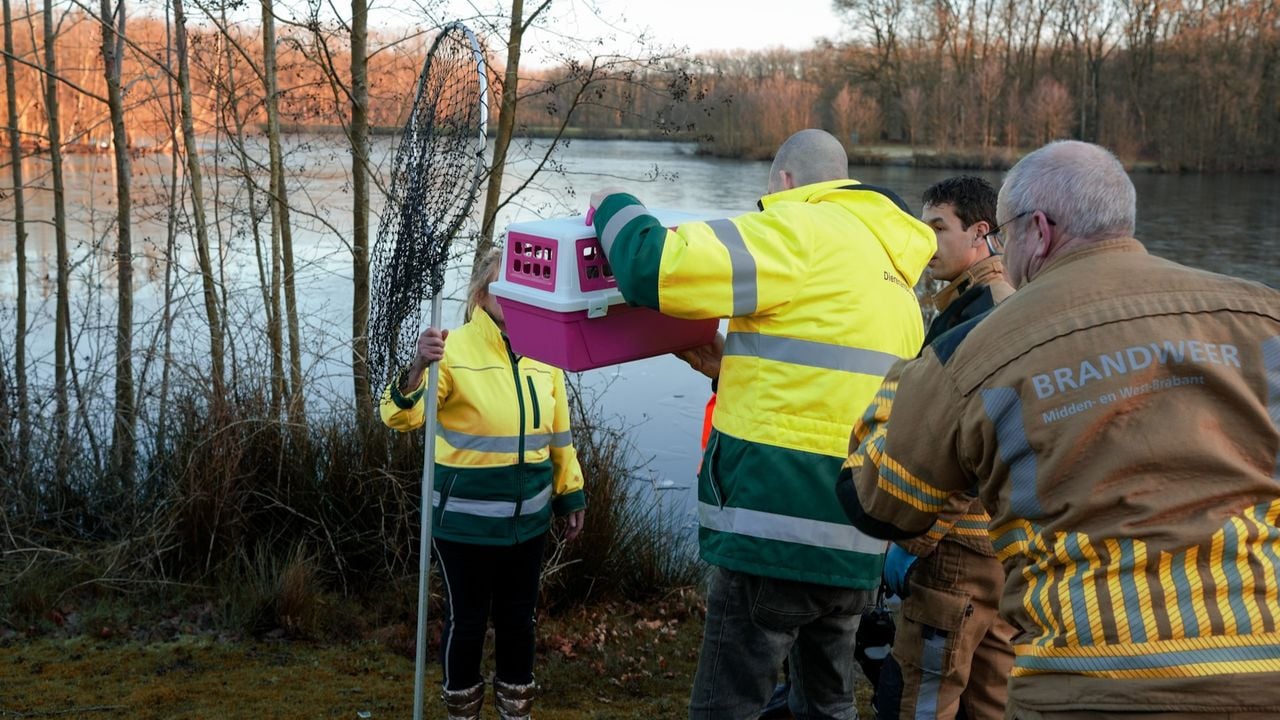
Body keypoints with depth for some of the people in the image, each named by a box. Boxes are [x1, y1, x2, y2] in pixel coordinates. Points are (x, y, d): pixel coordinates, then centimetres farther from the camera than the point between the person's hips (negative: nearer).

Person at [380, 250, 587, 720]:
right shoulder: (454, 349, -15)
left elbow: (558, 433, 11)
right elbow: (401, 418, -24)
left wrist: (571, 494, 14)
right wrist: (417, 369, -43)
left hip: (529, 517, 5)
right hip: (465, 518, -4)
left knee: (518, 616, 17)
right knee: (467, 618, 9)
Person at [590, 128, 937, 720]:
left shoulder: (800, 232, -7)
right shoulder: (894, 278, 18)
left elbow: (654, 267, -15)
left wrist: (613, 205, 4)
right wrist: (738, 369, 26)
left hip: (776, 534, -8)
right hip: (855, 548, 8)